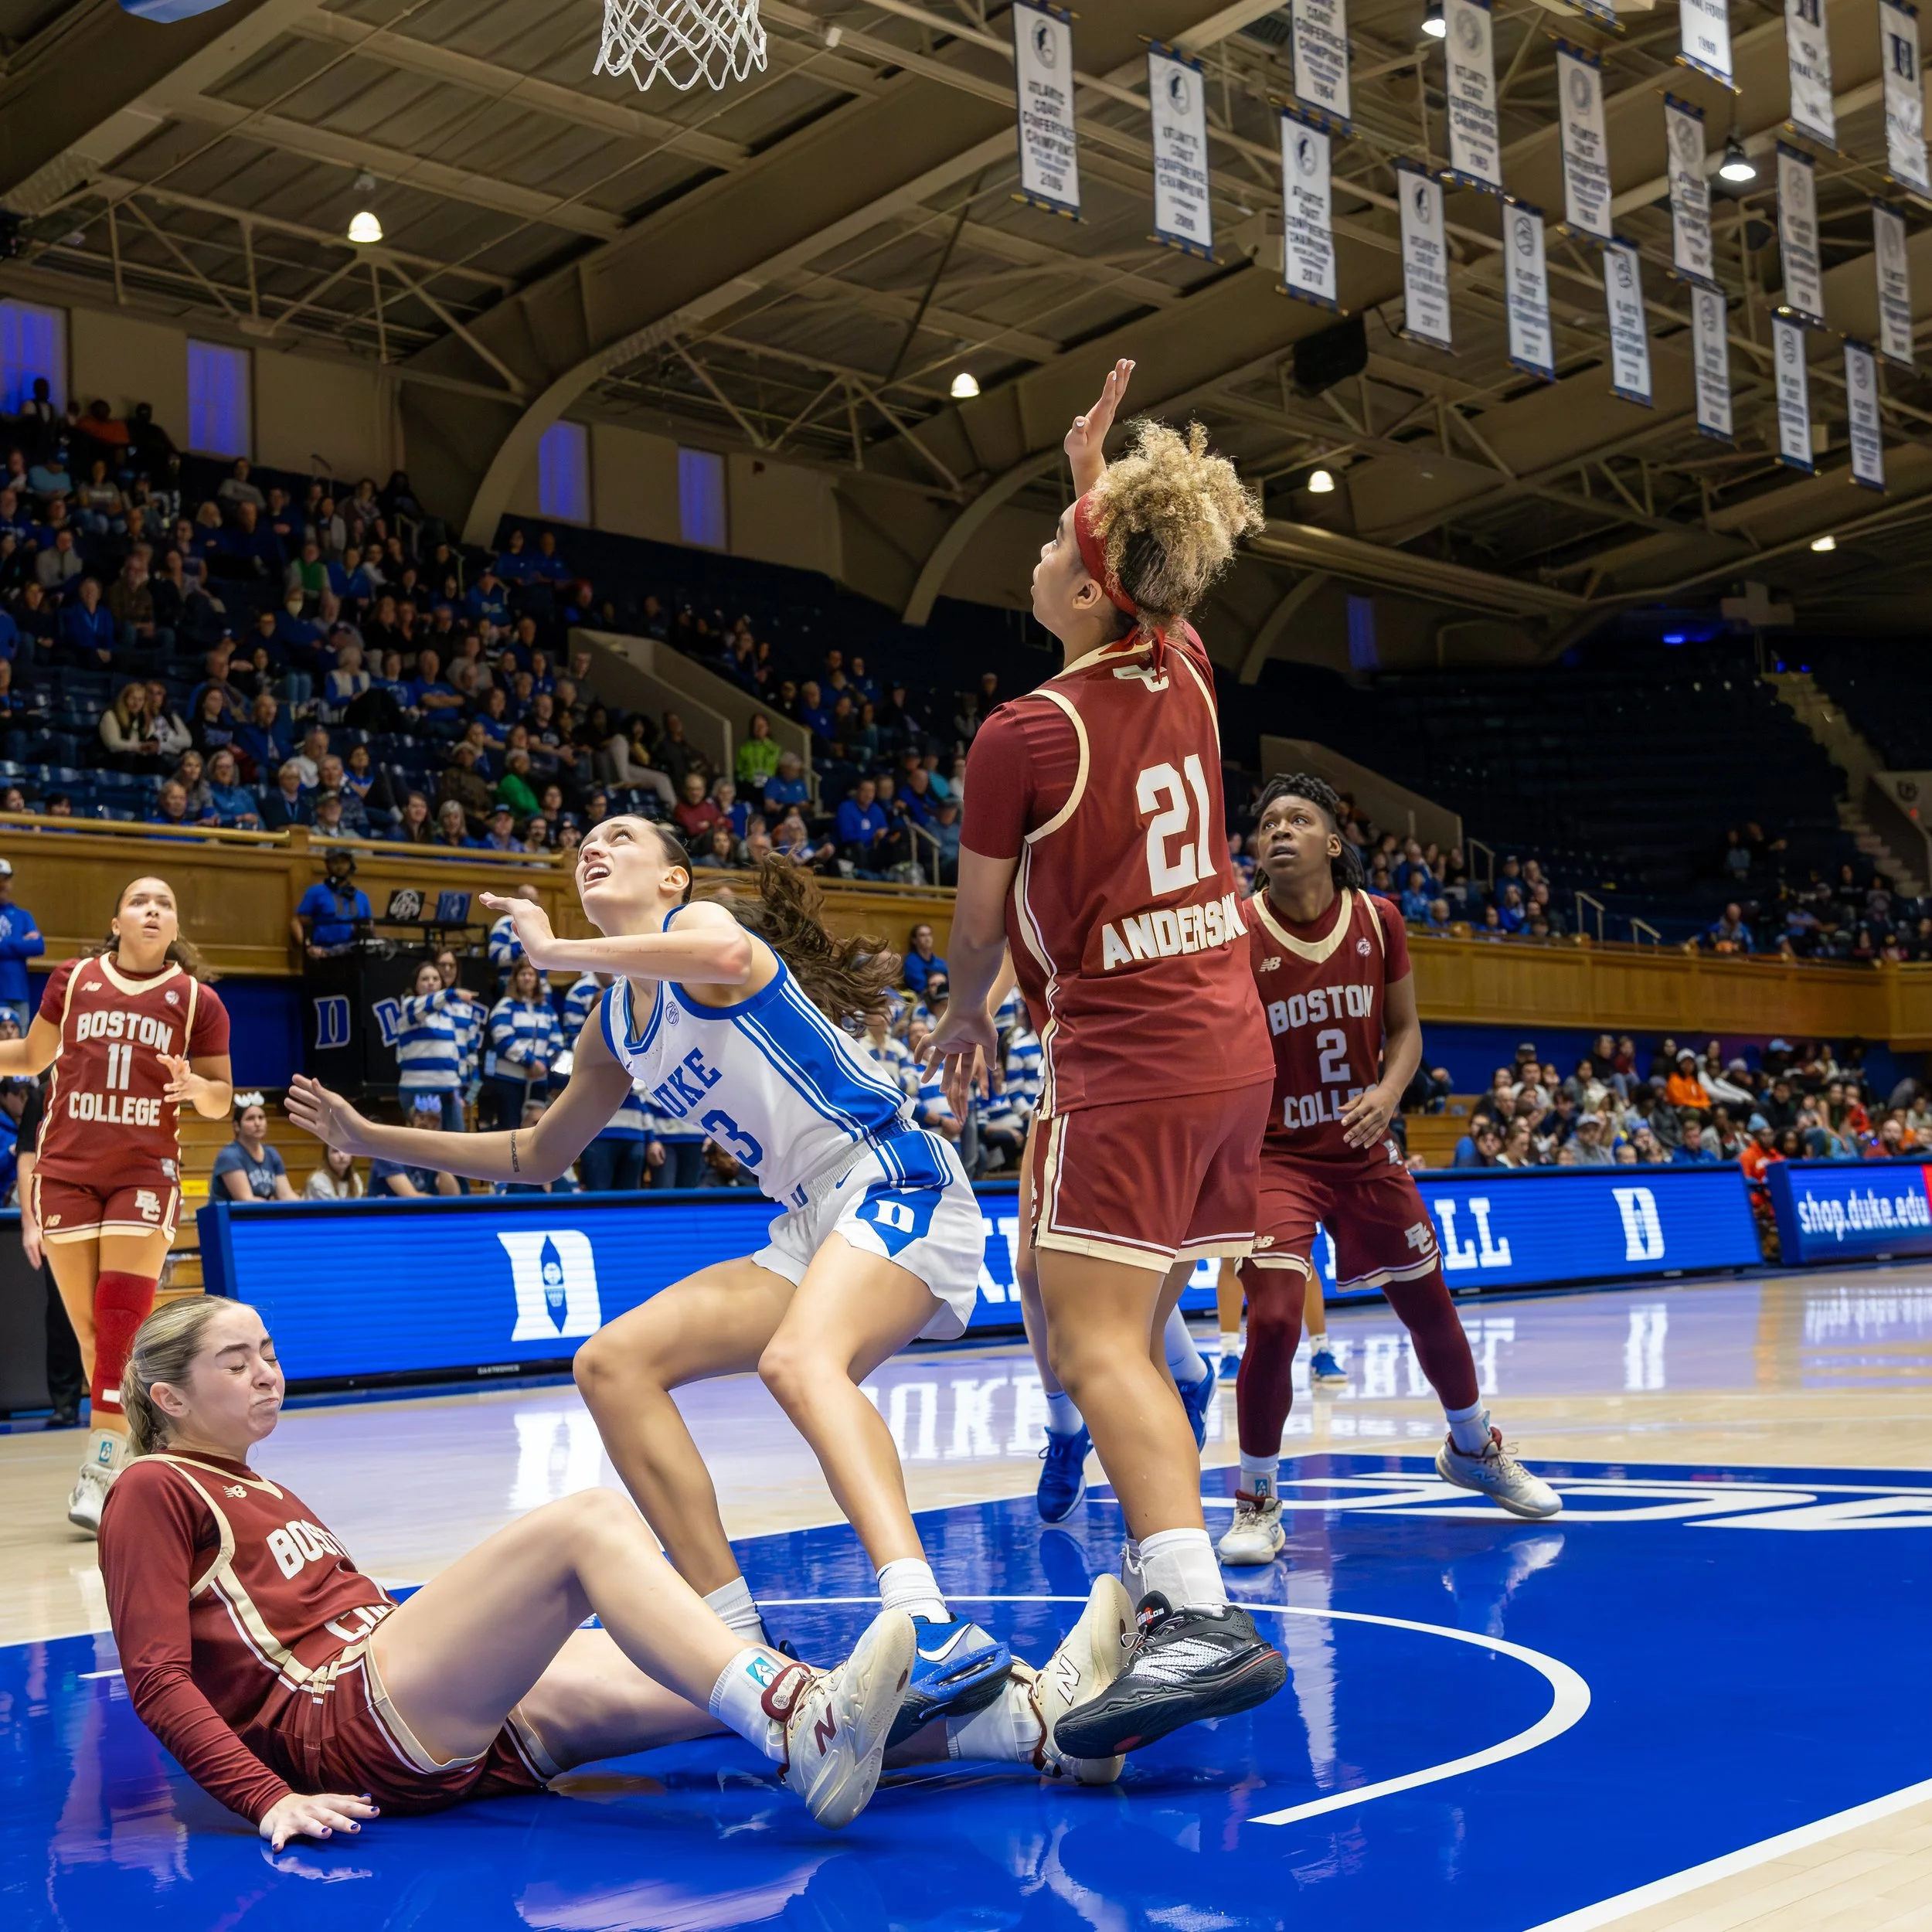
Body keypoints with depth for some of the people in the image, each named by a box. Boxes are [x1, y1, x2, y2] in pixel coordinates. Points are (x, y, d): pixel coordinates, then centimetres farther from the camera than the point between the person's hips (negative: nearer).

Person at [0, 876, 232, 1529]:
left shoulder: (197, 999, 2)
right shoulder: (73, 979, 6)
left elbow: (220, 1101, 6)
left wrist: (198, 1087, -16)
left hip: (144, 1171, -2)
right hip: (66, 1170, 2)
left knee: (121, 1323, -13)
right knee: (90, 1328, 3)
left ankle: (100, 1476, -15)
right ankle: (123, 1444, 20)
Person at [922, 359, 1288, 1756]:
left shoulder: (1025, 735, -13)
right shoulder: (1186, 682, 3)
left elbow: (980, 924, 0)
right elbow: (1154, 581, 29)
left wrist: (967, 1017, 18)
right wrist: (1101, 474, 27)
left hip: (1127, 1058, -8)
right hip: (1232, 1039, 8)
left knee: (1092, 1341, -14)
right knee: (1135, 1333, 14)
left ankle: (1204, 1619, -28)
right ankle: (1163, 1577, 18)